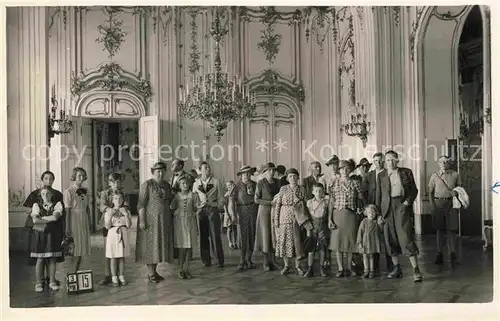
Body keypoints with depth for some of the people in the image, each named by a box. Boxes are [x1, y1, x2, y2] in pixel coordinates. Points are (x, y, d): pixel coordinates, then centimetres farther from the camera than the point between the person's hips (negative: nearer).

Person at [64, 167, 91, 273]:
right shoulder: (69, 192, -7)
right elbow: (67, 210, -11)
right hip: (74, 221, -6)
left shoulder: (85, 191, 11)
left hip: (84, 221, 6)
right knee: (75, 250, -5)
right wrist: (67, 227, -15)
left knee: (82, 249, 7)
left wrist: (89, 223, 11)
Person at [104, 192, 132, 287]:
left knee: (122, 257, 6)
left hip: (123, 235, 2)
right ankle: (114, 278, 9)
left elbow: (128, 225, -4)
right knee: (113, 257, 1)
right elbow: (107, 226, -6)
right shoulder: (109, 211, 2)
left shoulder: (126, 211, 5)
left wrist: (126, 214, -15)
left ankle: (121, 277, 14)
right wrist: (110, 215, -18)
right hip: (113, 234, -1)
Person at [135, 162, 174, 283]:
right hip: (151, 219, -6)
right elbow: (141, 204, -13)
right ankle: (151, 274, 7)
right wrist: (142, 220, -20)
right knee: (151, 245, -1)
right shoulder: (147, 185, -9)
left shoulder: (166, 184, 10)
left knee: (160, 244, 9)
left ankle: (154, 271, 20)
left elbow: (170, 201, 17)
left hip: (164, 220, 6)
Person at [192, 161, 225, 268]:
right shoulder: (196, 183, 11)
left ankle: (220, 260, 2)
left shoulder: (216, 181, 5)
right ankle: (206, 260, 13)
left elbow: (221, 197, 5)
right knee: (203, 236, 3)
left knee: (215, 235, -5)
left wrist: (219, 207, -3)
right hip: (200, 210, 2)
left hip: (213, 209, -2)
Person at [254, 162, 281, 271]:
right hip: (264, 210, -4)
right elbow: (257, 200, -9)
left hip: (275, 211, 4)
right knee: (266, 235, -2)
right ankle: (266, 263, 7)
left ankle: (273, 260, 11)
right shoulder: (260, 183, -6)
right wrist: (270, 202, -16)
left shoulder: (277, 182, 8)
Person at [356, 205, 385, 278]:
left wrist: (380, 224, -9)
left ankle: (372, 271, 16)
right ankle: (366, 271, 14)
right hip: (365, 242, -1)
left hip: (373, 242, 1)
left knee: (371, 256, 7)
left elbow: (380, 232, 6)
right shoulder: (364, 222, -5)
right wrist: (359, 242, -8)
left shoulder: (377, 222, 1)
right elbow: (360, 232, -5)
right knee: (365, 256, 4)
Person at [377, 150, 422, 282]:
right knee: (390, 239, 6)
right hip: (387, 208, 3)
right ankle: (396, 269, 19)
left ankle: (416, 270, -7)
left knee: (406, 237, -11)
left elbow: (414, 190, 9)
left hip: (402, 206, -3)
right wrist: (378, 213, 3)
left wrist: (408, 201, -9)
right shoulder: (381, 175, 11)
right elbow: (379, 195, 10)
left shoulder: (406, 172, 8)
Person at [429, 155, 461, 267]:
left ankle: (453, 255, 0)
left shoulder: (455, 175, 6)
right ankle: (439, 255, 12)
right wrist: (433, 205, -2)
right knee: (439, 230, 6)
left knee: (451, 229, -4)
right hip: (438, 203, 1)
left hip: (451, 203, -1)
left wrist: (456, 193, -6)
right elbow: (430, 192, 8)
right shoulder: (434, 176, 6)